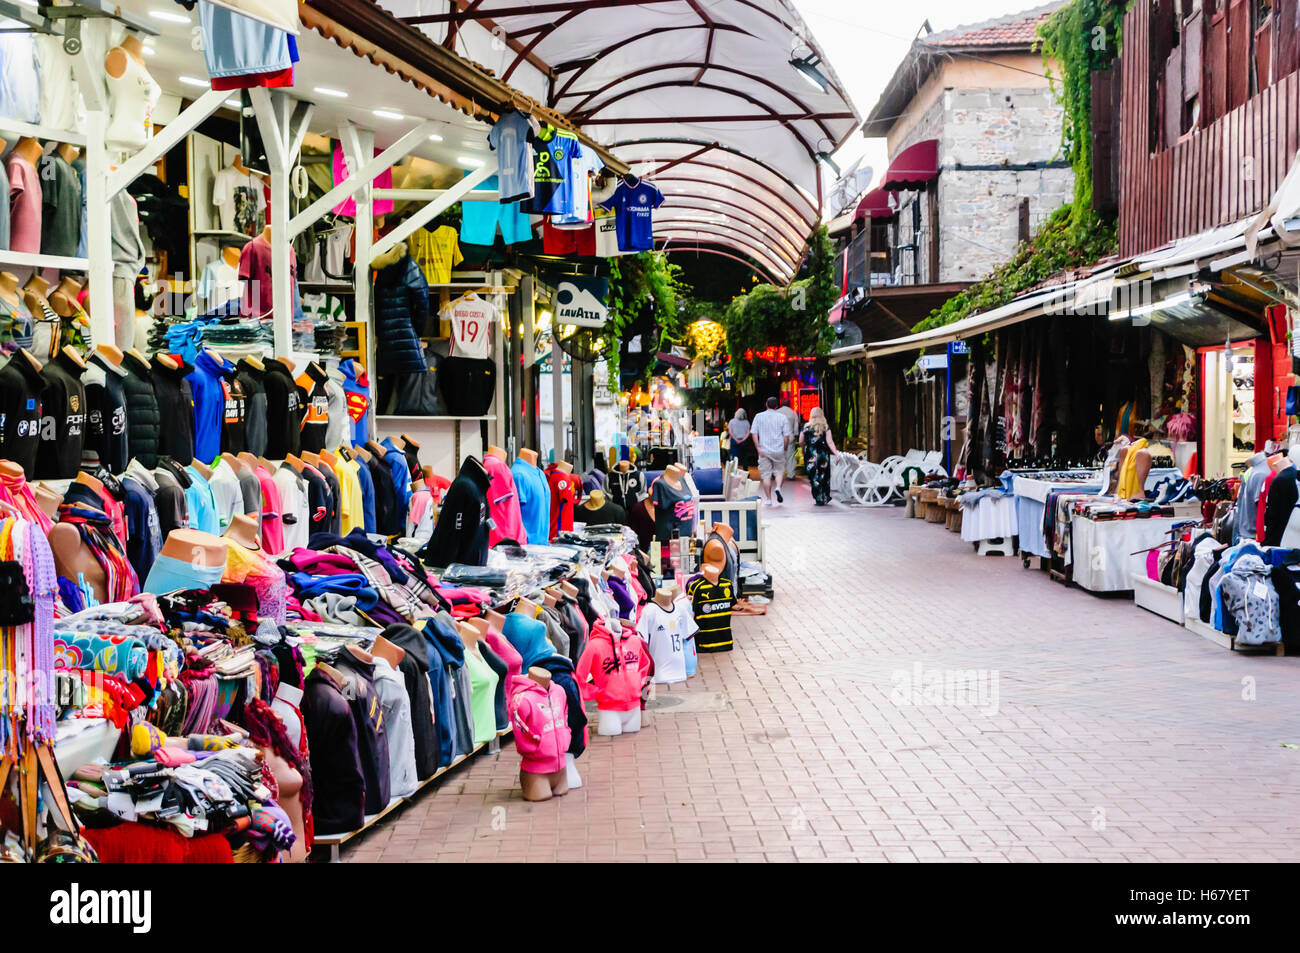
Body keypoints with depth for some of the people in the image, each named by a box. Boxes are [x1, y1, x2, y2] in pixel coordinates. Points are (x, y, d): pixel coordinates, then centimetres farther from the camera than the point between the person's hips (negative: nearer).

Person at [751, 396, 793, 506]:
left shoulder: (759, 417, 3)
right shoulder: (782, 417, -1)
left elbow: (754, 433, -3)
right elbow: (787, 436, -3)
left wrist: (758, 448, -5)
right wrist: (785, 448, 9)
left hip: (764, 451, 0)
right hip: (778, 450, 0)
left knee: (766, 475, 5)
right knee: (779, 471, 16)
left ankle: (768, 499, 6)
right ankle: (778, 487, -11)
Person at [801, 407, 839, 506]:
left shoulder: (806, 427, -1)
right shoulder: (826, 427, -4)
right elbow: (829, 442, -7)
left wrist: (804, 451, 21)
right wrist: (836, 453, -3)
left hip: (810, 455, 0)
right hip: (823, 454, 0)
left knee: (814, 477, 5)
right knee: (824, 477, 13)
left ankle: (818, 499, 2)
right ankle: (824, 498, 19)